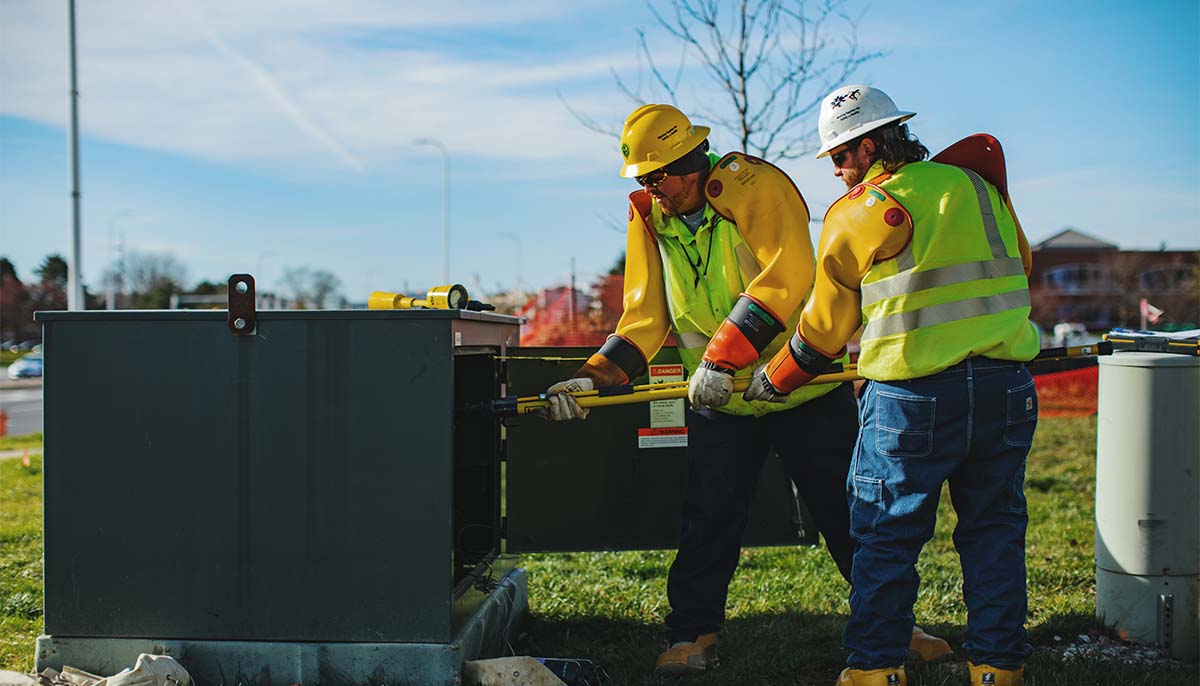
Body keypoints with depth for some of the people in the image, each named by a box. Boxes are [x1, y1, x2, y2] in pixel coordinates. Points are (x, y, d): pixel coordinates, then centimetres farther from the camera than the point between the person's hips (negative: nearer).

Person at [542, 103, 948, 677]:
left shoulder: (753, 185, -16)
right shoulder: (648, 218, 2)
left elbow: (784, 279, -27)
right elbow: (645, 316, 2)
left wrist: (723, 356, -31)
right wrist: (594, 376, -11)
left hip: (804, 387, -4)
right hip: (717, 400, 4)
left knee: (850, 516, 6)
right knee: (707, 522, 4)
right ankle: (693, 634, 19)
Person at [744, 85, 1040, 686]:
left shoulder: (859, 214, -3)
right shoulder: (979, 186, 11)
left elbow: (826, 325, 6)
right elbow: (1018, 266, 25)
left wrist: (775, 381, 20)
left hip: (914, 396, -5)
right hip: (1008, 386, 5)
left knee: (887, 537, 7)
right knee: (995, 531, 14)